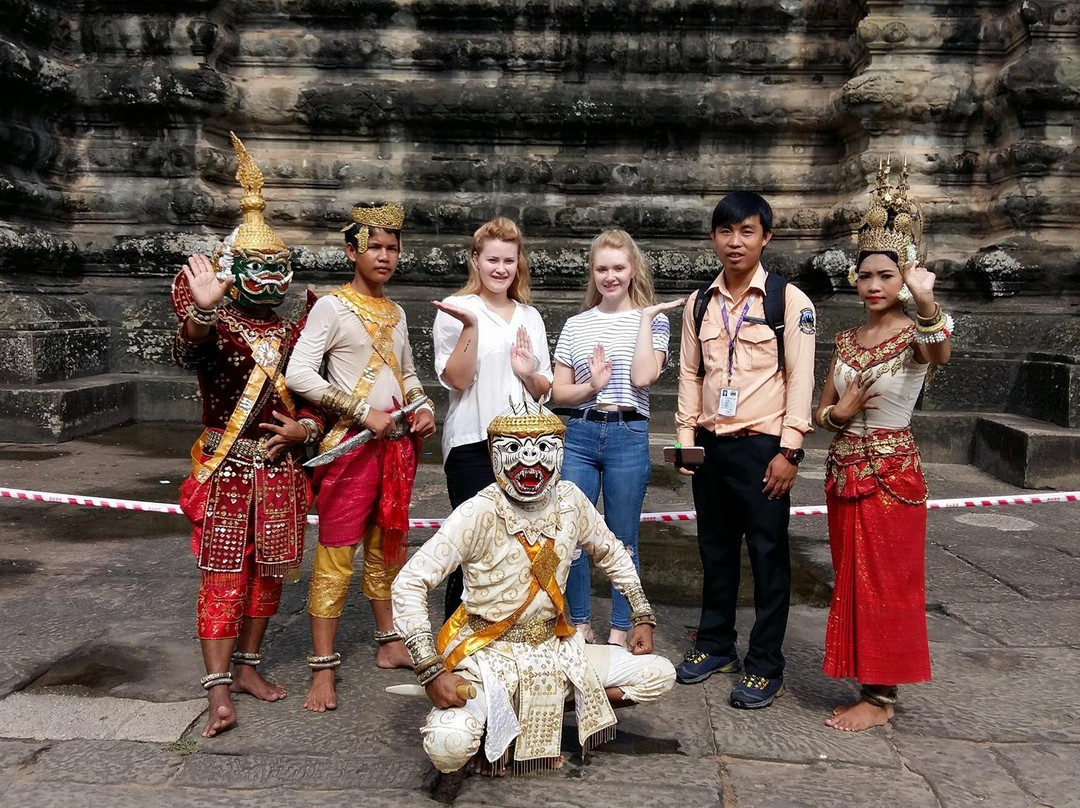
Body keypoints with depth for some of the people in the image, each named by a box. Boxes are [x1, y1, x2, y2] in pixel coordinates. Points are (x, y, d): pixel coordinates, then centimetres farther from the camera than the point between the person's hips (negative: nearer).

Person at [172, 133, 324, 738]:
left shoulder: (294, 332, 9)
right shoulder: (216, 325, -5)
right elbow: (192, 350, -29)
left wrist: (303, 428, -8)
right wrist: (201, 310, -50)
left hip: (281, 469, 4)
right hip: (227, 468, -4)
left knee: (269, 572, 11)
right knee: (224, 575, -3)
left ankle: (247, 664, 28)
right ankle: (219, 691, 3)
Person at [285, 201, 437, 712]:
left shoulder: (395, 313, 14)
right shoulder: (332, 307, -6)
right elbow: (298, 374, -16)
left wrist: (423, 407, 5)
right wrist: (363, 412, -18)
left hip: (397, 444, 7)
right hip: (352, 442, -7)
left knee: (388, 546, 15)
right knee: (337, 554, -4)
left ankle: (390, 644, 29)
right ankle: (323, 669, 4)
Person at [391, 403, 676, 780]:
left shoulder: (570, 500, -3)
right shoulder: (479, 513, -20)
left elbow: (612, 554, 15)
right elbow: (409, 583, -22)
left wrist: (642, 616, 10)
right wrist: (431, 672, -26)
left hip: (554, 649, 6)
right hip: (489, 653, -5)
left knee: (660, 675, -2)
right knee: (449, 748, -32)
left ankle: (543, 710, 6)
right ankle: (487, 716, 5)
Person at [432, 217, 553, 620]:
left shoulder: (530, 316, 15)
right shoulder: (457, 311, -1)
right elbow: (457, 380, -10)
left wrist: (529, 373, -5)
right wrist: (470, 326, -20)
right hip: (474, 444, -5)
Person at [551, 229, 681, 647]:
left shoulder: (653, 320, 4)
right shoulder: (576, 325, 10)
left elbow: (642, 378, -12)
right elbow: (558, 392, 8)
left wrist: (645, 317, -9)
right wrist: (591, 385, -12)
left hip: (628, 437, -2)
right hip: (578, 436, 2)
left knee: (622, 540, 7)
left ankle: (620, 631, 22)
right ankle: (580, 624, 23)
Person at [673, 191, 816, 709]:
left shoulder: (789, 300, -5)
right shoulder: (700, 303, 9)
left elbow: (800, 378, -7)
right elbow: (690, 374, 12)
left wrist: (789, 451, -11)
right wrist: (687, 439, 6)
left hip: (761, 447, -4)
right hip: (711, 446, 5)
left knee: (768, 555, 3)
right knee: (715, 549, 15)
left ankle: (766, 667, 15)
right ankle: (715, 646, 31)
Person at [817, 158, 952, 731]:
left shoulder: (913, 333, -10)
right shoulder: (848, 340, 9)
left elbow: (940, 355, -35)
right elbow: (821, 411, 11)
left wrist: (925, 302, -53)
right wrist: (840, 412, -11)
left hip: (892, 472, -6)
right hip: (844, 470, 7)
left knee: (885, 582, 2)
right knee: (852, 579, 12)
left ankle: (880, 697, 14)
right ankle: (869, 682, 26)